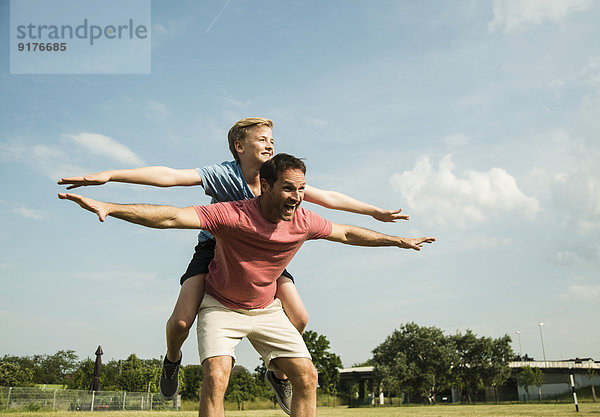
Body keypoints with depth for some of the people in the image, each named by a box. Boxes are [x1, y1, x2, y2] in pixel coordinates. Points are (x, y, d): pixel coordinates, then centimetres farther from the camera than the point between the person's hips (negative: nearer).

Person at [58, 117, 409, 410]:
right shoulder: (224, 174, -26)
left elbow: (328, 198, -5)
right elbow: (170, 176, -36)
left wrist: (375, 211, -1)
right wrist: (108, 175, -45)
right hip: (215, 247, -3)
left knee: (300, 319, -11)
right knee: (181, 322, -20)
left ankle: (279, 373, 21)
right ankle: (173, 359, 21)